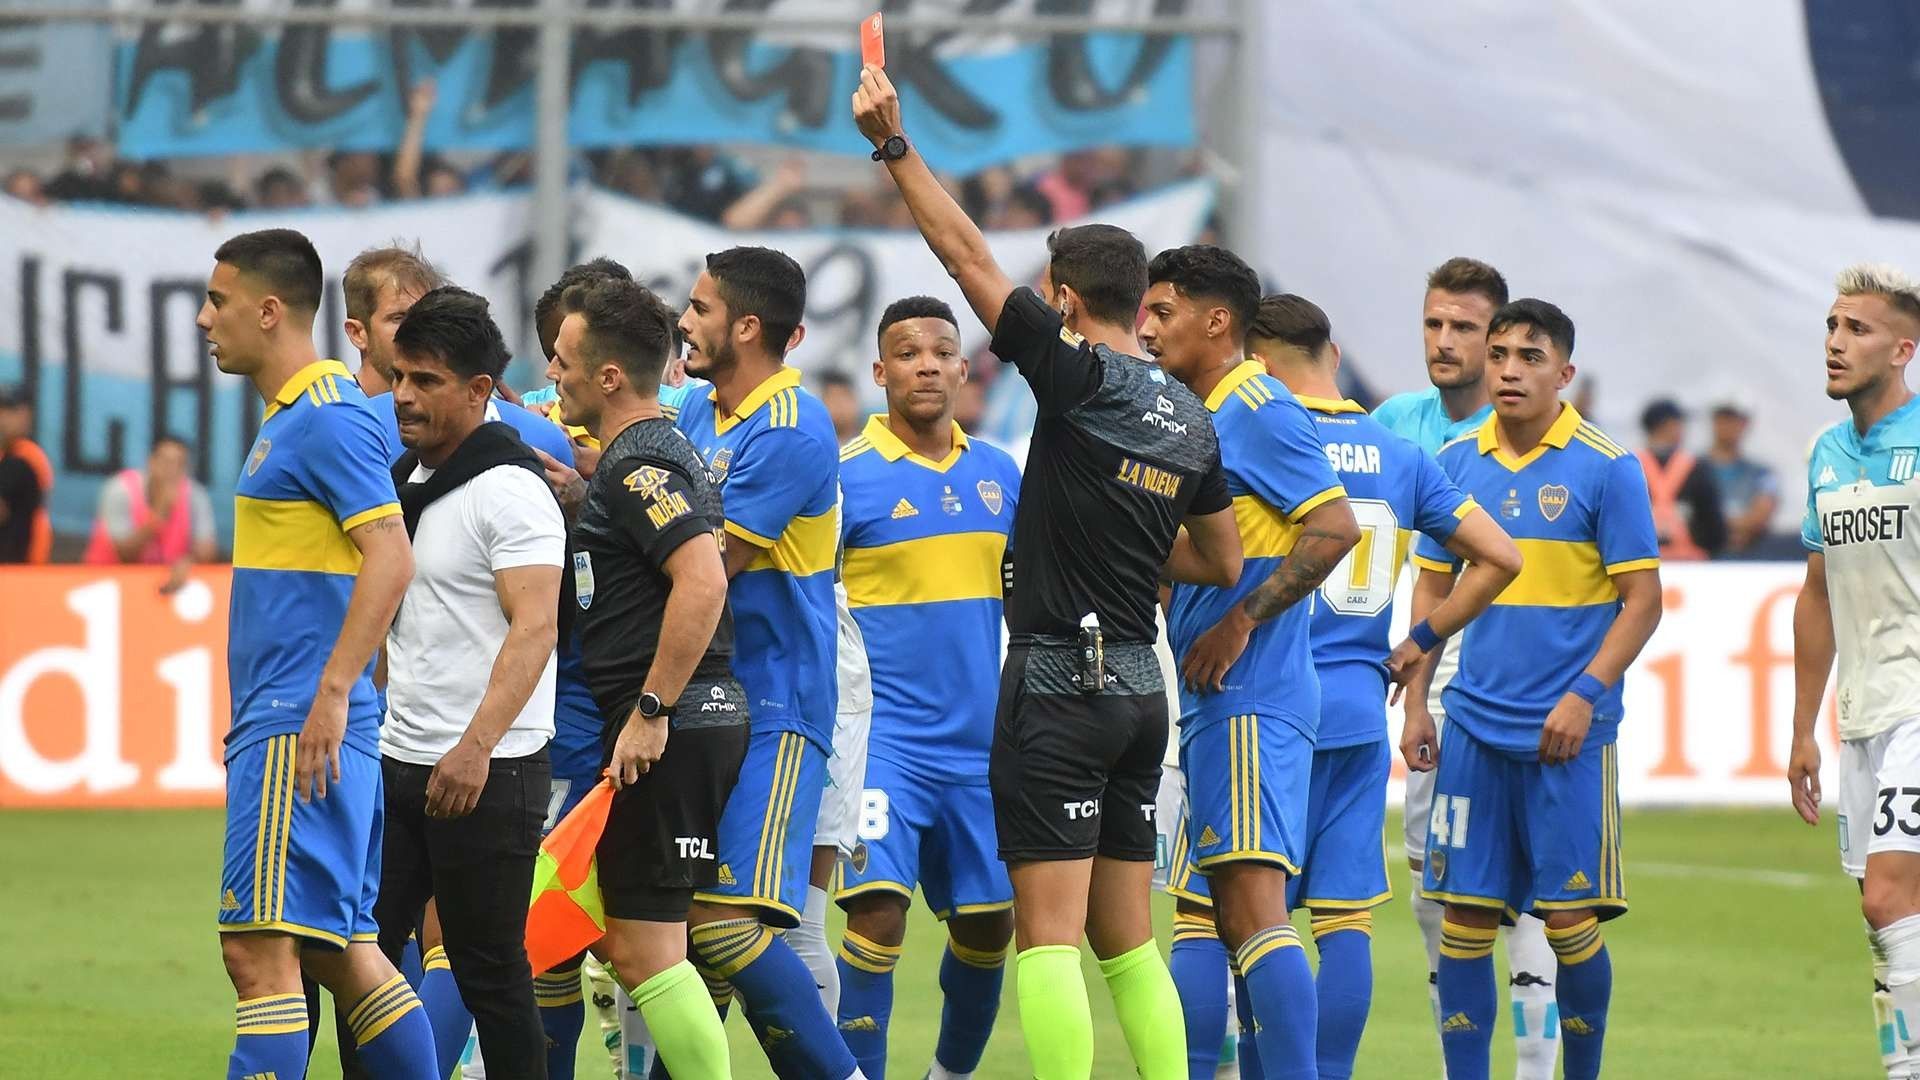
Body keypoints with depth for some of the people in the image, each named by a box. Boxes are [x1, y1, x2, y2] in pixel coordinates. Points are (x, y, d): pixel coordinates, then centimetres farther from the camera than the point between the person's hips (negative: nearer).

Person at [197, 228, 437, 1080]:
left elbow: (390, 556, -22)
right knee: (342, 952, 12)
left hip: (297, 730, -10)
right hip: (279, 726, 10)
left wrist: (330, 695, -26)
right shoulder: (290, 419, 18)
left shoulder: (328, 418, -12)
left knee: (259, 949, -13)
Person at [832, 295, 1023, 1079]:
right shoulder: (845, 476, -7)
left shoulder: (997, 474, 8)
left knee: (987, 925, 11)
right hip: (885, 738, -5)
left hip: (981, 741, 5)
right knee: (878, 911, -18)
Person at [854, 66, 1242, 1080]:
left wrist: (894, 146, -10)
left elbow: (970, 260, -12)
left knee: (1048, 937, -9)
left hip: (1060, 682, -7)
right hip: (1140, 685, 7)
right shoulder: (1191, 420, 10)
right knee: (1126, 939, 12)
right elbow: (1221, 561, 21)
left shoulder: (1079, 376, -11)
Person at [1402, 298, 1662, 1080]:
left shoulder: (1606, 469, -4)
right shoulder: (1457, 461, 8)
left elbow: (1642, 599, -4)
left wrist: (1585, 696, -13)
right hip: (1475, 725, 4)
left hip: (1566, 731, -4)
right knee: (1464, 917, 1)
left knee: (1570, 918, -3)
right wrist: (1415, 702, 8)